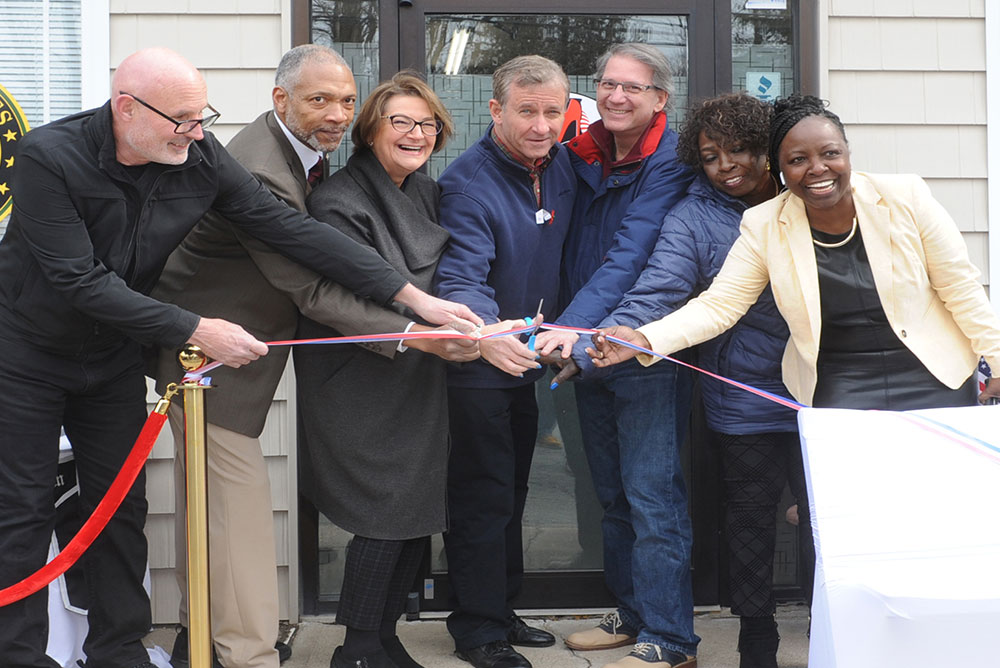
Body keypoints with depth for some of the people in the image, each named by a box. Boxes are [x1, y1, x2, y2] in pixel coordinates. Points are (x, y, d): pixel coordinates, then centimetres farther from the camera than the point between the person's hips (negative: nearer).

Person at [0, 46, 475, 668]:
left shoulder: (199, 155, -13)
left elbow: (291, 227, -14)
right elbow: (82, 282, -28)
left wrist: (415, 296, -19)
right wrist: (194, 330, -28)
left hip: (114, 358, 5)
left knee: (121, 508, 8)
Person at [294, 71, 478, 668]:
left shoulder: (425, 192, 12)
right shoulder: (341, 202, -12)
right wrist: (416, 335, -32)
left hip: (419, 383, 7)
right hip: (362, 388, -7)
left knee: (419, 516, 7)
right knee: (389, 514, -8)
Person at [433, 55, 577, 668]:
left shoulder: (562, 165, 0)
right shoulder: (468, 182, -22)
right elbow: (461, 278, -33)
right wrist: (487, 333, -52)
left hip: (528, 359, 8)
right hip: (476, 363, -7)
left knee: (512, 493, 17)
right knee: (484, 497, -2)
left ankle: (501, 610, 31)